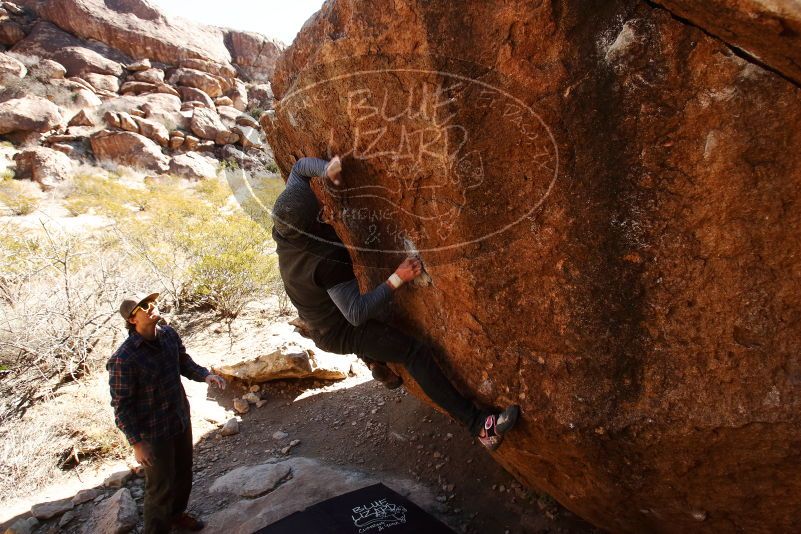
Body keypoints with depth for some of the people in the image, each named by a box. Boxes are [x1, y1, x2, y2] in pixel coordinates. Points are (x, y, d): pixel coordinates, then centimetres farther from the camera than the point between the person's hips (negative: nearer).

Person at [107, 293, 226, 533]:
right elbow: (122, 405, -19)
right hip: (154, 432, -7)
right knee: (161, 485, 11)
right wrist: (136, 443, -19)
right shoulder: (124, 359, -27)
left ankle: (176, 514, 52)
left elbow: (184, 362, 8)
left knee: (183, 473, 25)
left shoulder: (169, 334, -8)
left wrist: (205, 375, -10)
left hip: (181, 420, 7)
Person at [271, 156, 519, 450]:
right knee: (416, 353, -18)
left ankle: (376, 362, 46)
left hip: (318, 324, 9)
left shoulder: (284, 228, -14)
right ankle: (479, 424, -21)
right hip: (340, 331, -9)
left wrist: (326, 169, -23)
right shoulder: (328, 261, -37)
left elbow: (299, 168, -3)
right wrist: (397, 279, -33)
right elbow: (356, 313, -33)